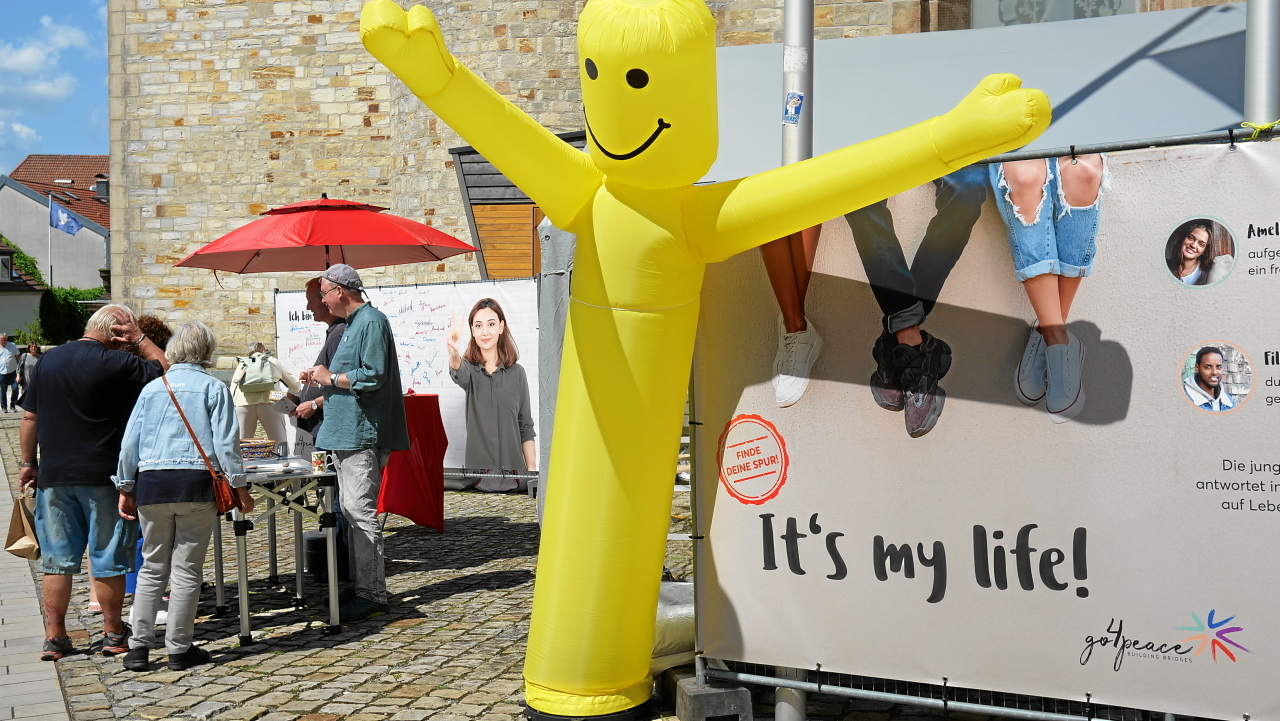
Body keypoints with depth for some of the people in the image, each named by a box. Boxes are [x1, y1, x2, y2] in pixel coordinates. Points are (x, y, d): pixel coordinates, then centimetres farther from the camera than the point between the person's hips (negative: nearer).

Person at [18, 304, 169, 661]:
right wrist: (139, 339, -1)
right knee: (108, 559, 6)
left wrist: (28, 462, 18)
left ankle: (54, 637, 14)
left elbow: (30, 417, 10)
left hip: (54, 476, 5)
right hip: (102, 477, -5)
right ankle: (113, 634, 14)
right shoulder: (115, 363, -13)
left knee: (57, 559, 11)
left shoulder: (51, 358, 6)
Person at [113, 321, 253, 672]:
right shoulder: (213, 388, 0)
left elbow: (129, 442, 10)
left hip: (151, 484, 3)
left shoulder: (152, 388, 11)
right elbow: (226, 443, -5)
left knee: (152, 567, 14)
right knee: (187, 569, 4)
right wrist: (240, 488, 0)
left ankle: (139, 646, 12)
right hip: (195, 484, -3)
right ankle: (179, 649, 9)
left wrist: (125, 489, 18)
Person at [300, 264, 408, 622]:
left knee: (360, 510, -11)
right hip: (347, 432, 11)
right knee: (351, 510, 13)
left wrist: (331, 378, -11)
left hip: (362, 433, -11)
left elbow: (373, 376, -21)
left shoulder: (372, 322, -12)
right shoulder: (352, 324, 21)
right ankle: (361, 585, 20)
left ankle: (372, 594, -8)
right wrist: (321, 378, 16)